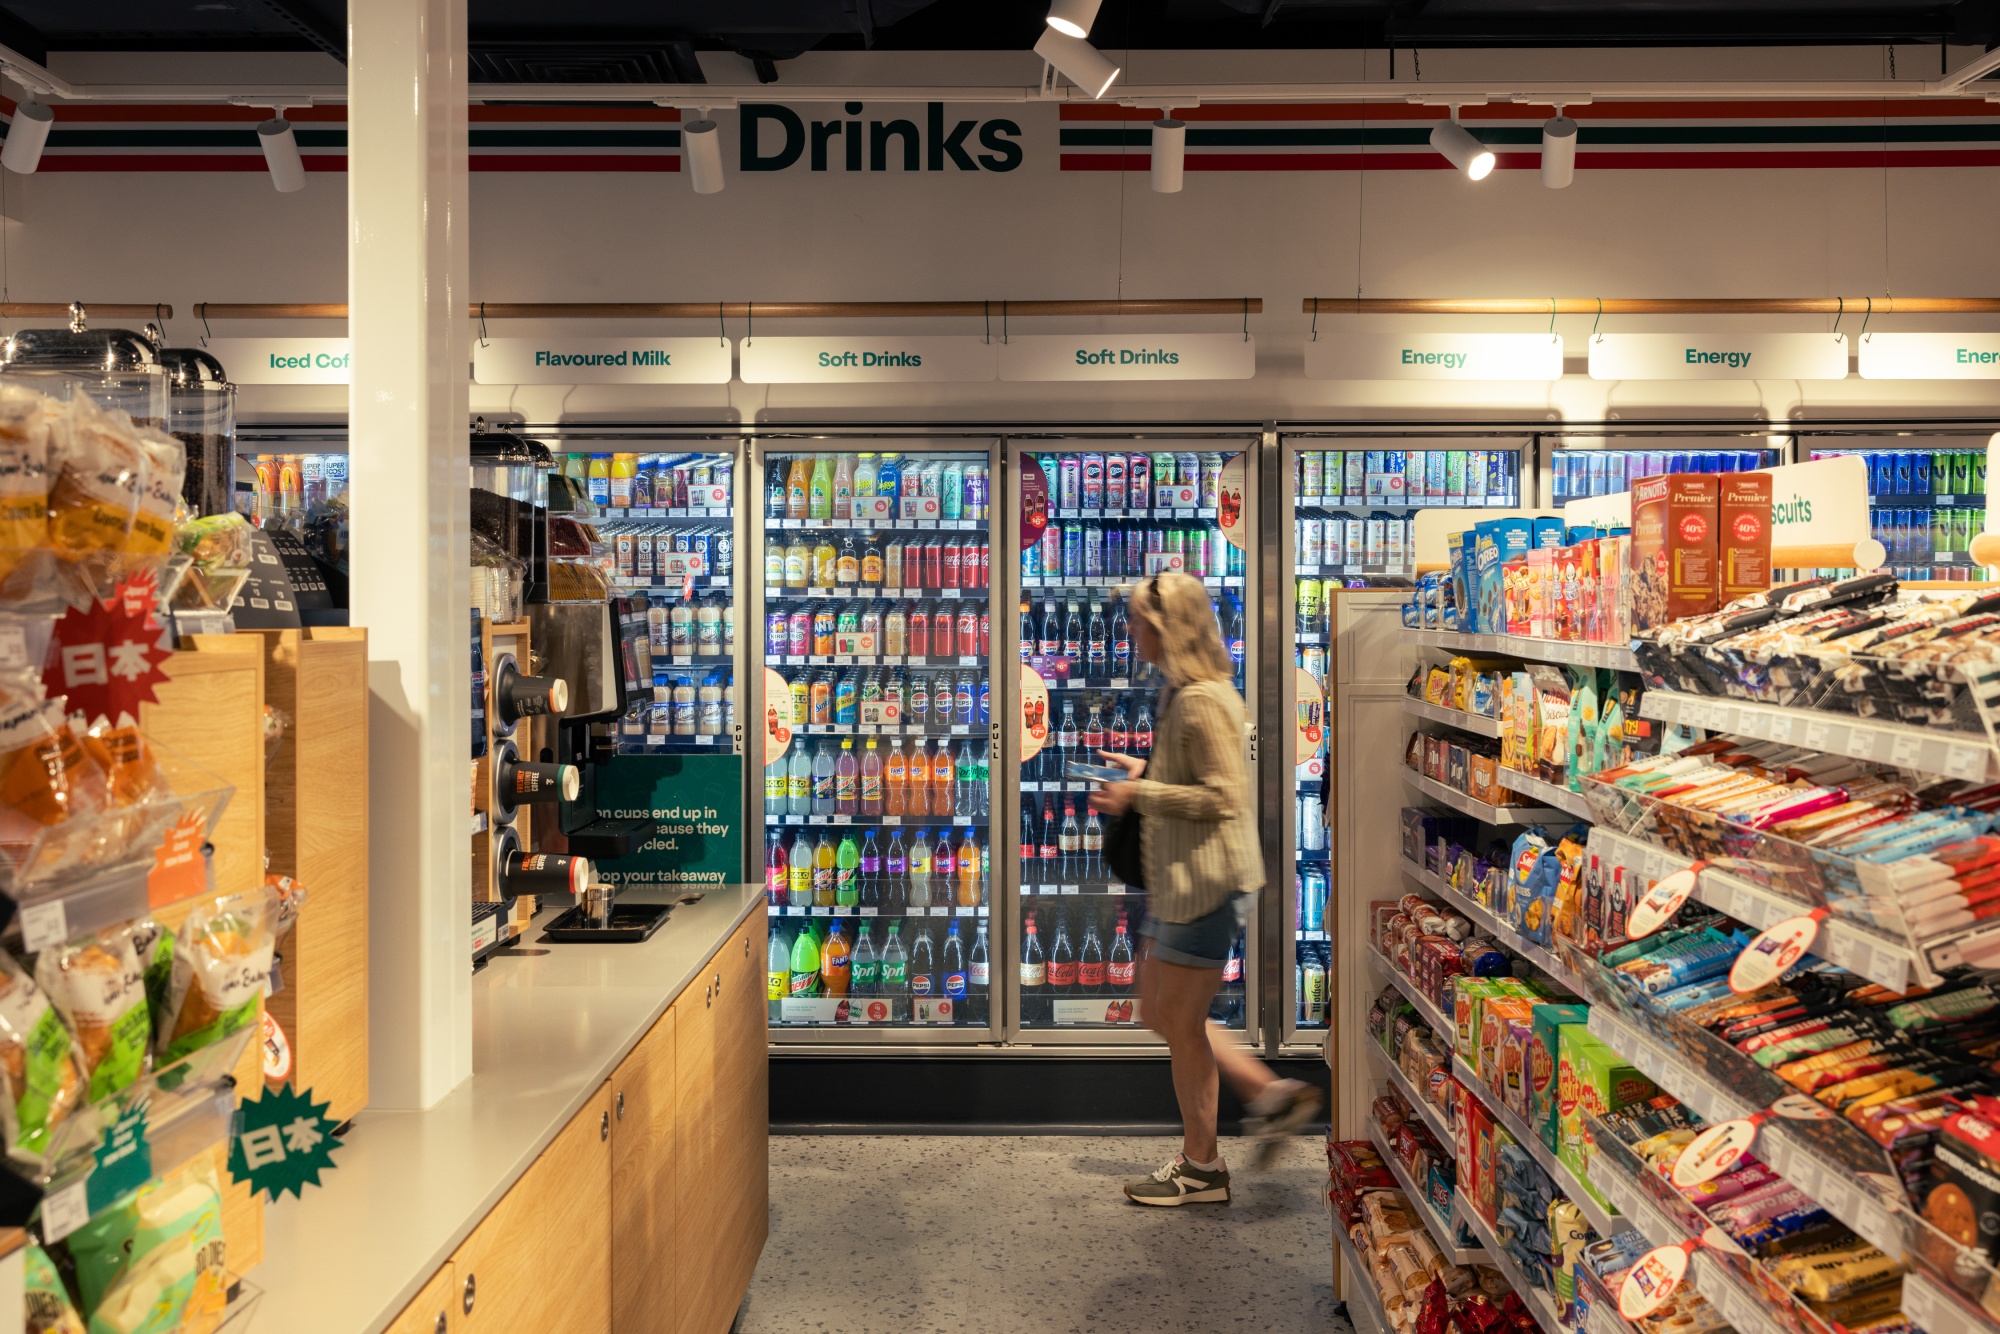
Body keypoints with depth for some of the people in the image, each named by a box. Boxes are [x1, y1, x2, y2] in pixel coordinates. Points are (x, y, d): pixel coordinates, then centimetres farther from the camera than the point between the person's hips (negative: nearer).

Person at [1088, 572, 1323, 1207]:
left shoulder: (1203, 701, -19)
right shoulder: (1180, 693, 13)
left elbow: (1223, 796, -23)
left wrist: (1139, 794, -17)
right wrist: (1146, 771, 10)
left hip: (1207, 881, -11)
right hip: (1176, 880, 11)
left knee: (1180, 1022, 1)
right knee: (1159, 1012, 16)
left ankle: (1201, 1169, 17)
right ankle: (1271, 1094, 24)